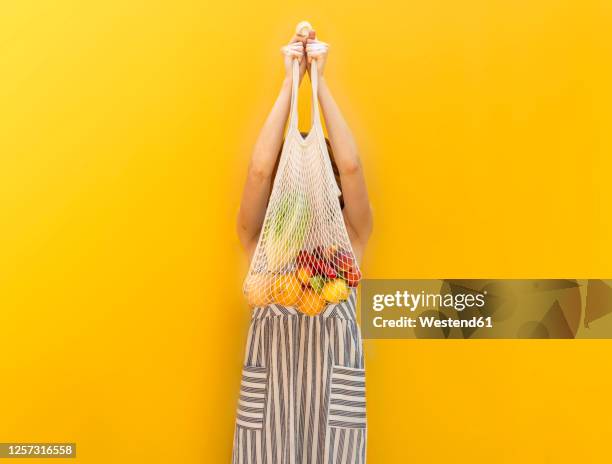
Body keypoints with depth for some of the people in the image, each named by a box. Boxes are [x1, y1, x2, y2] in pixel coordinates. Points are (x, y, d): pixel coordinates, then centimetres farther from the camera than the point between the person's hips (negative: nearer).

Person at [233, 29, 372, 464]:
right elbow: (259, 168, -12)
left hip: (336, 384, 1)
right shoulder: (259, 237, 3)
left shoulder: (351, 236, 3)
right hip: (269, 384, 0)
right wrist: (292, 80, -9)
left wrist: (319, 79, -7)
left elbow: (351, 166, -11)